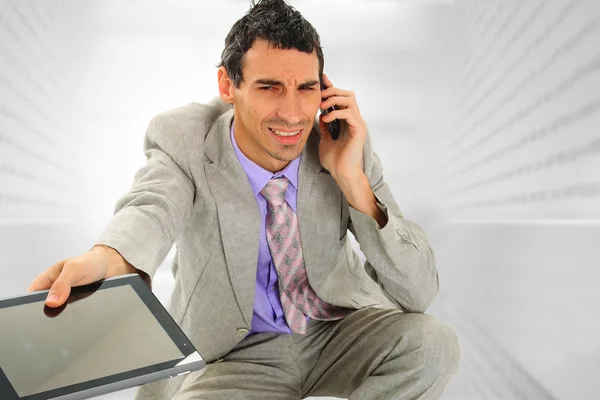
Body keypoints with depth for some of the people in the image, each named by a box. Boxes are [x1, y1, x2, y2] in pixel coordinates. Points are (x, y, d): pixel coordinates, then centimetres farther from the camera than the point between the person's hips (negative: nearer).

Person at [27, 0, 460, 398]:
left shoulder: (347, 143, -15)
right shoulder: (183, 138, -16)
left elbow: (420, 293, -18)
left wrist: (353, 181, -30)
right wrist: (107, 259, -62)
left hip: (339, 331, 2)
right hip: (235, 353, -1)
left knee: (433, 343, -25)